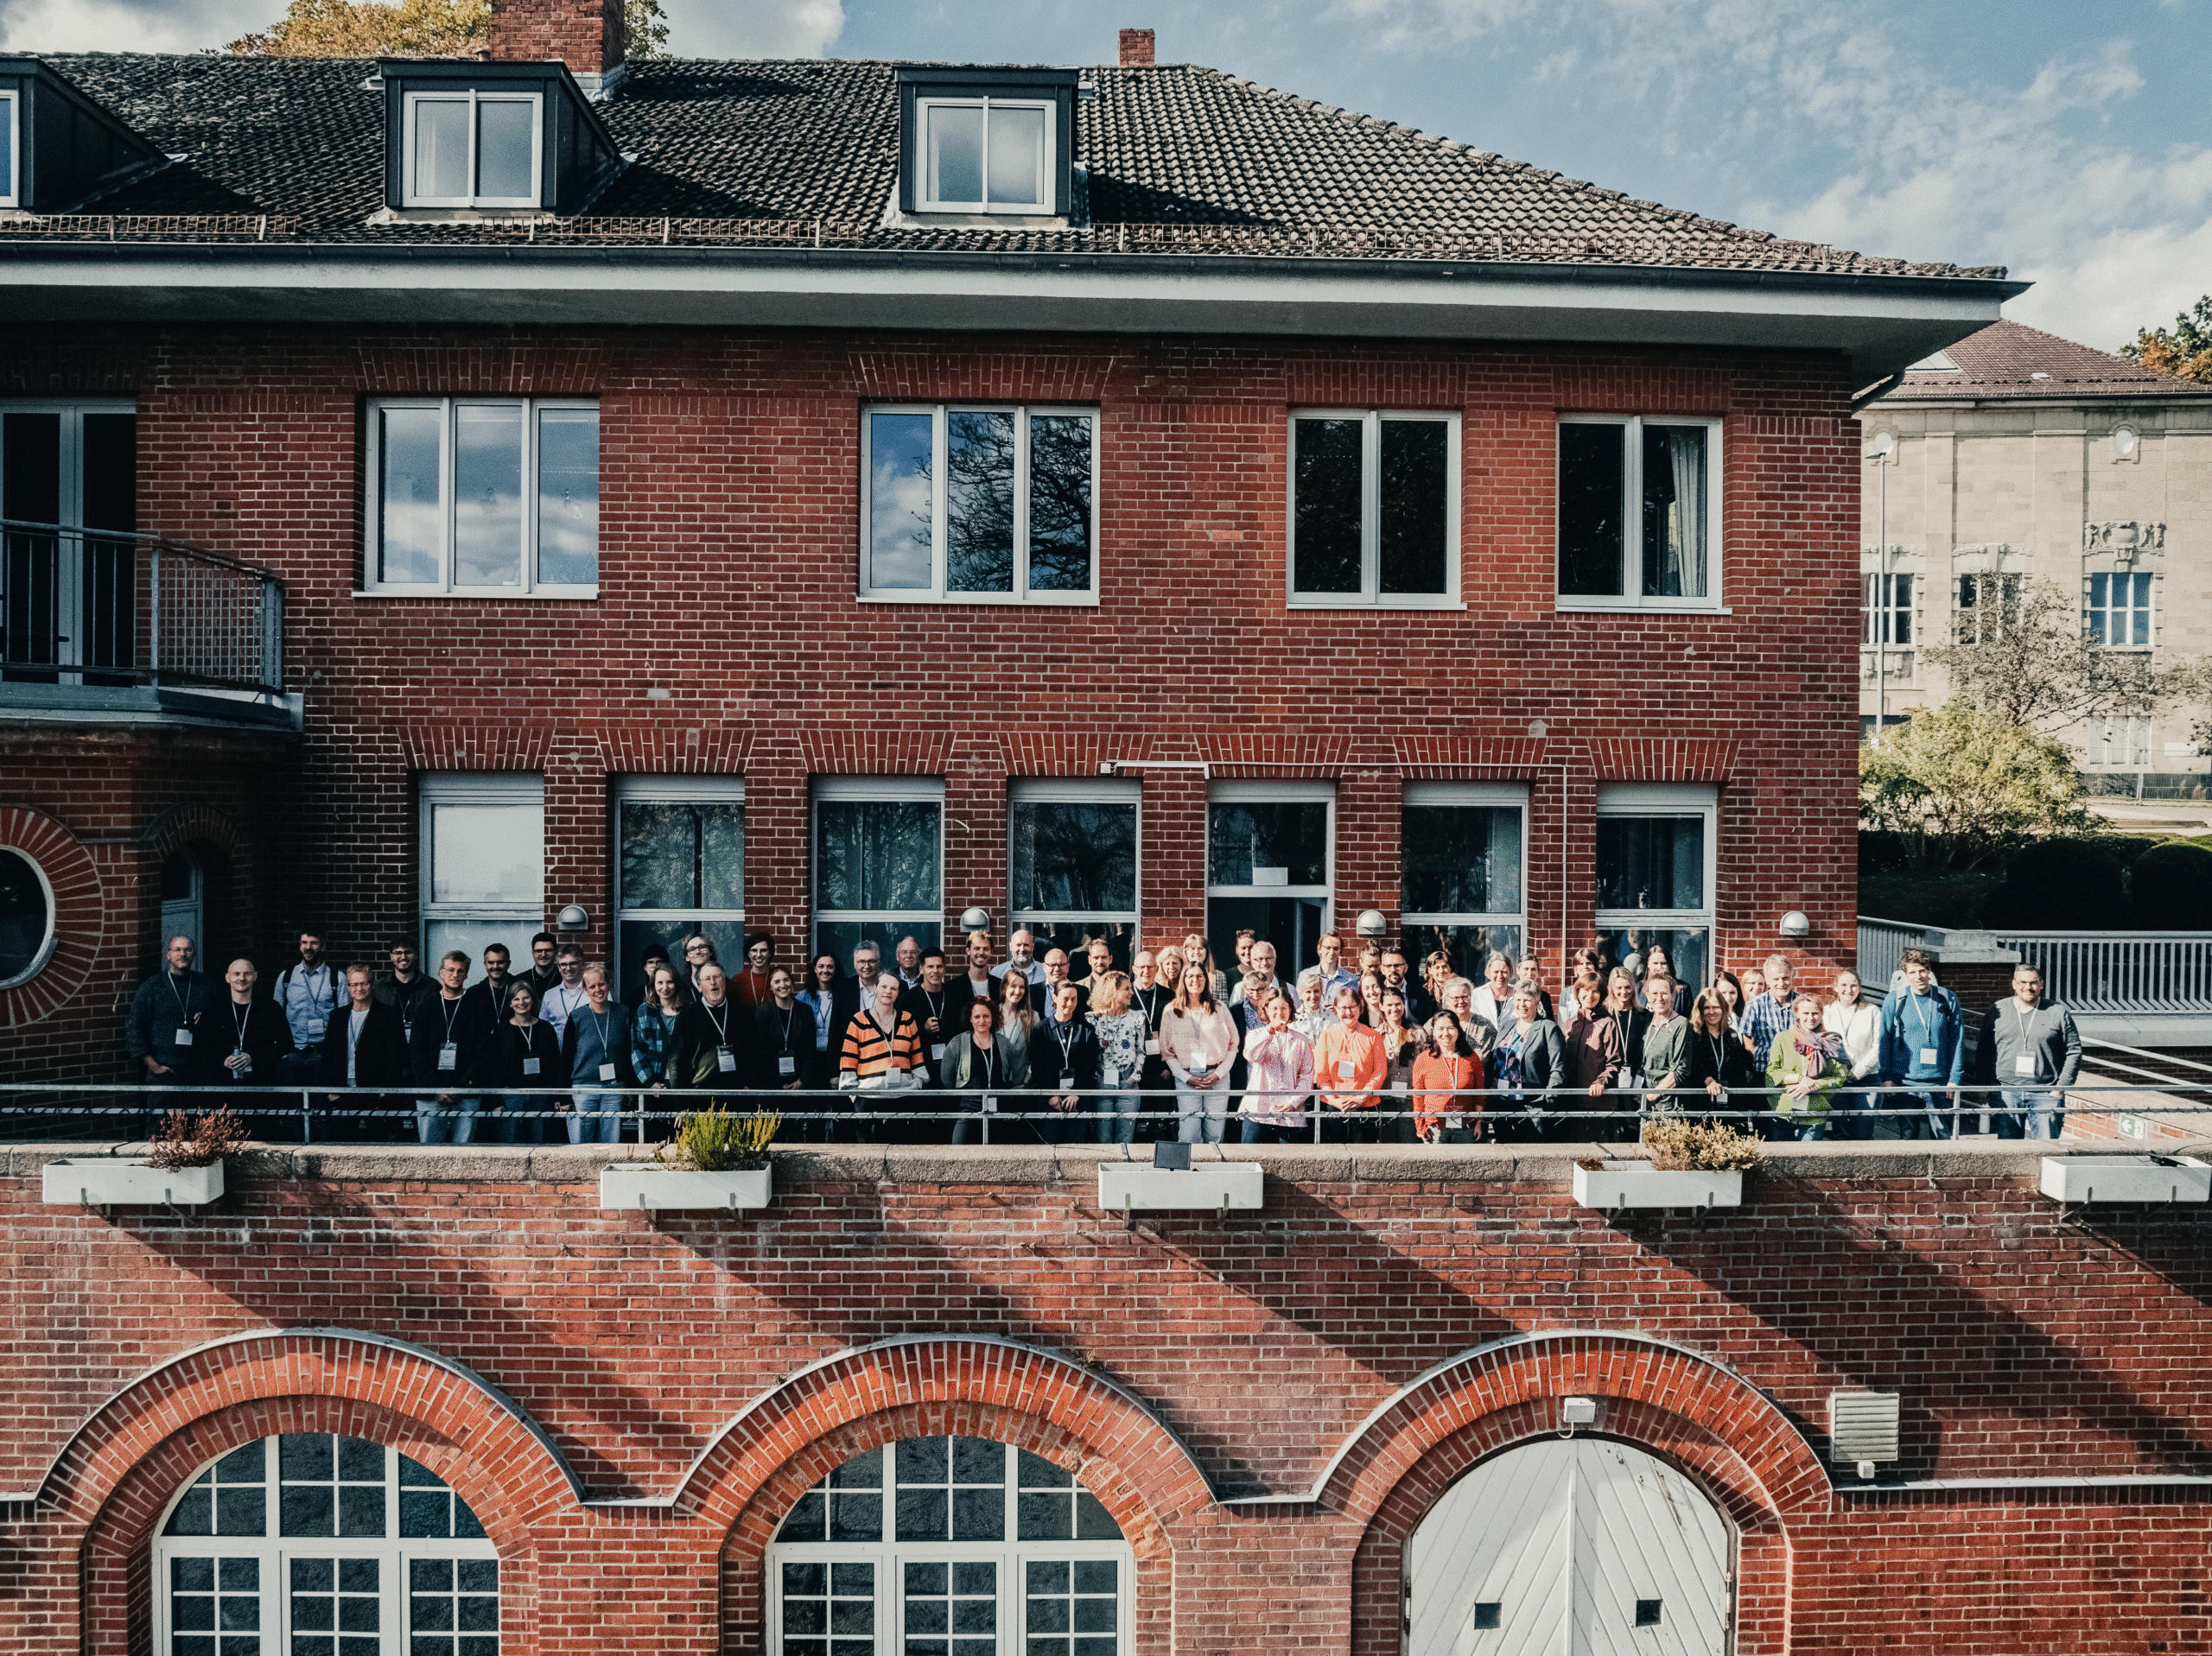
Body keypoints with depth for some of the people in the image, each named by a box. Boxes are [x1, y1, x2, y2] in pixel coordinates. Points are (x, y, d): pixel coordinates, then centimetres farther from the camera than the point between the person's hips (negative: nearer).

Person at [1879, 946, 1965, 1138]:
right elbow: (1885, 1040, 4)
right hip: (1904, 1081, 0)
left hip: (1939, 1082, 0)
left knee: (1943, 1136, 2)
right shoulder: (1895, 1001, 0)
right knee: (1907, 1135, 7)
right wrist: (1886, 1077, -1)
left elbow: (1957, 1041, 4)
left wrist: (1955, 1078, 0)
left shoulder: (1948, 1000, 2)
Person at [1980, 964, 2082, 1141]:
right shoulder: (1997, 1011, 8)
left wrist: (2061, 1087, -3)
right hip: (2006, 1093, 1)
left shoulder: (2058, 1014, 5)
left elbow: (2074, 1052, 5)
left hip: (2046, 1095, -1)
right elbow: (1984, 1051, 12)